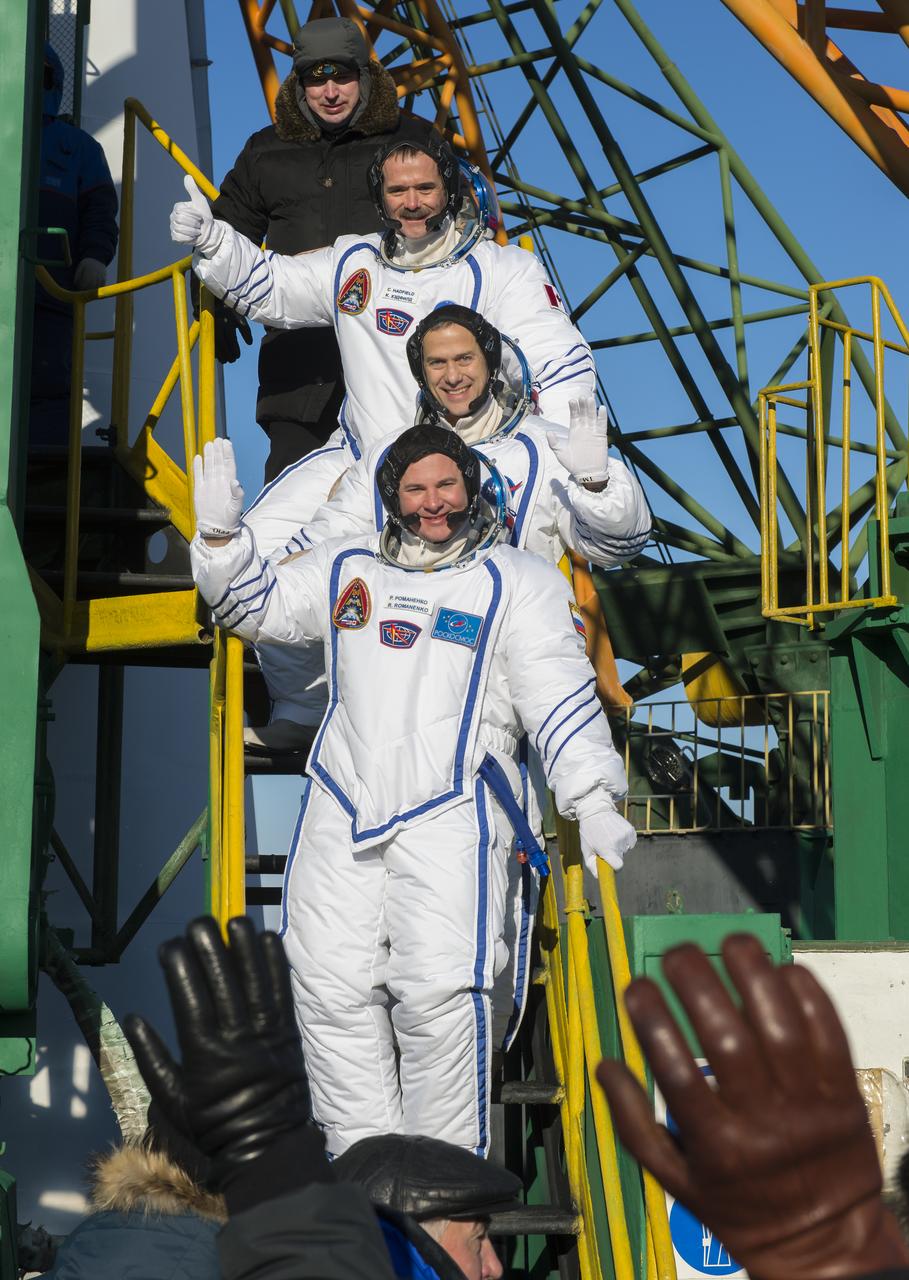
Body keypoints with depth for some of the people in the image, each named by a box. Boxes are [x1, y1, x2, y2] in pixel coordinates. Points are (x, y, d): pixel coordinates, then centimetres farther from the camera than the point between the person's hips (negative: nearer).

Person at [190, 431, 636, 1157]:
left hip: (454, 811, -4)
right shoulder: (348, 569, 17)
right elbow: (258, 607, 25)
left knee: (440, 988, -15)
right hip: (342, 808, 4)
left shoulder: (518, 583, 5)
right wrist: (221, 536, 8)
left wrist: (594, 803, -12)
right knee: (331, 986, 0)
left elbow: (561, 700, -2)